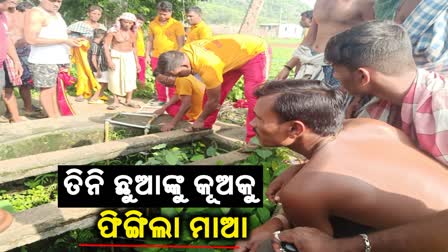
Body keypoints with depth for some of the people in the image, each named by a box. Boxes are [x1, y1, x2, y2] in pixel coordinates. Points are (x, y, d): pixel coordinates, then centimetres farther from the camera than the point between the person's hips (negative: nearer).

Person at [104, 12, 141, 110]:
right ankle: (116, 101, 8)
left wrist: (137, 62, 12)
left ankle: (128, 100, 15)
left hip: (129, 57, 4)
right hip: (116, 57, -4)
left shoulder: (132, 33, 4)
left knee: (130, 78, 3)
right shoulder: (113, 31, -9)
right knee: (115, 79, -3)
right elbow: (106, 46, -10)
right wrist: (109, 60, -18)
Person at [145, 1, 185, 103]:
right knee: (159, 80, 9)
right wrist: (147, 55, 8)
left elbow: (181, 43, -6)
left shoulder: (177, 25, -6)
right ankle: (161, 100, 21)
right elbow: (150, 41, 13)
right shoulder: (153, 24, 6)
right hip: (156, 57, 4)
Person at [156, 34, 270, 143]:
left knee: (253, 96, -23)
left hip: (255, 51, -8)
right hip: (233, 54, 9)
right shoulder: (183, 53, -14)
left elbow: (214, 100, -22)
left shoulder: (208, 67, -39)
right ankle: (207, 125, 21)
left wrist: (200, 120, -5)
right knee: (211, 92, 6)